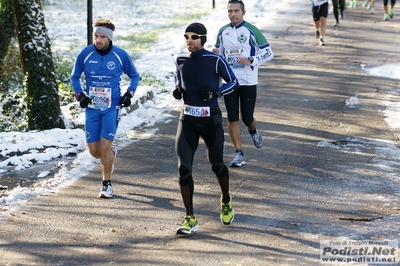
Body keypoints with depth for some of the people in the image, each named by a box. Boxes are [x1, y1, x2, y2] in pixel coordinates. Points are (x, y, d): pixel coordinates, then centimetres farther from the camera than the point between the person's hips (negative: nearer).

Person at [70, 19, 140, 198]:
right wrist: (79, 95, -4)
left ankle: (107, 184, 8)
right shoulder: (85, 54, -3)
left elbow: (134, 76, 12)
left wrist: (129, 94, -2)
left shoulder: (121, 55, -4)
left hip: (112, 108, -2)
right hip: (92, 108, 2)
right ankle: (111, 153, 39)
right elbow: (74, 77, 11)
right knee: (94, 151, 3)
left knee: (104, 148, -10)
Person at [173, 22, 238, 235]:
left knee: (216, 165, 14)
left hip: (211, 120, -3)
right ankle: (190, 219, -2)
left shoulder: (215, 61, -10)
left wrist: (215, 92, -19)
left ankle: (226, 201, 44)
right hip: (188, 120, 3)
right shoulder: (180, 60, 2)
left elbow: (233, 83, -3)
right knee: (183, 168, -9)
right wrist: (177, 90, -2)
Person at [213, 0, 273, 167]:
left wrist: (250, 61, -19)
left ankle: (253, 131, 39)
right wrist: (216, 53, -5)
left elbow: (268, 53, -5)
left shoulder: (251, 31, -8)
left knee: (247, 119, 2)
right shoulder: (223, 31, 5)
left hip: (248, 82, -3)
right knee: (232, 119, 0)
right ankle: (239, 154, 11)